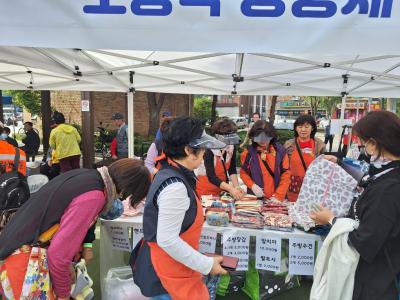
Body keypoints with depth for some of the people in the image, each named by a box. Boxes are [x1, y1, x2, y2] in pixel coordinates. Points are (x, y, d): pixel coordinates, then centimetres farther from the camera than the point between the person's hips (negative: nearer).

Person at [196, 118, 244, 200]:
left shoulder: (232, 147, -8)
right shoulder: (209, 149, -24)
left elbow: (232, 170, -2)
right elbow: (211, 176, -28)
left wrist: (236, 186, -19)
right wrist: (230, 189, -37)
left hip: (221, 190, 5)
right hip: (205, 191, -4)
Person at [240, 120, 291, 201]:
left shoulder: (280, 151, -3)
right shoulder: (249, 152, -4)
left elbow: (286, 175, -3)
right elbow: (243, 173, 4)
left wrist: (278, 196, -11)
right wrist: (252, 186, -13)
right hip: (256, 198, 0)